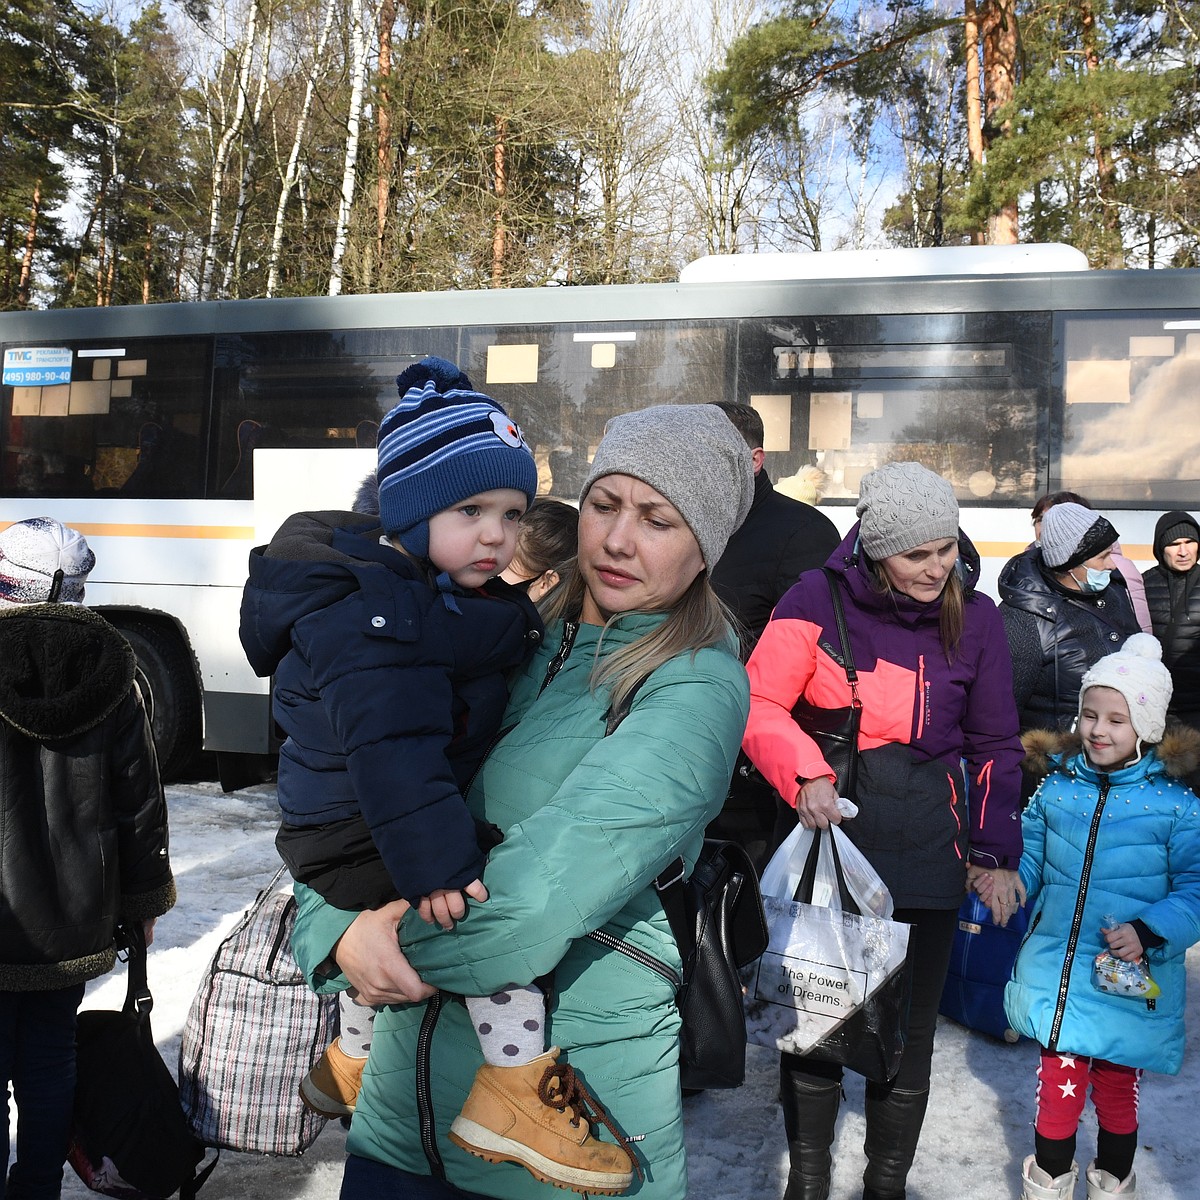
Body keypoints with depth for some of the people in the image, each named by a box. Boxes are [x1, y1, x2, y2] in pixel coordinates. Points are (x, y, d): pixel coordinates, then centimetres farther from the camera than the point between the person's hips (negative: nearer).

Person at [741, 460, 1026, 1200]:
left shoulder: (976, 618, 1)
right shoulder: (820, 598, -7)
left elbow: (997, 746, 9)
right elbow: (760, 704, -9)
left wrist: (996, 851, 4)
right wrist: (805, 771, -26)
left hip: (927, 850, 2)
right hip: (827, 832, -1)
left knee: (909, 1027, 12)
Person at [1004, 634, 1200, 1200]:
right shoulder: (1056, 786, 2)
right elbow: (1027, 864, 11)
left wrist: (1150, 933, -21)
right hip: (1057, 973, 2)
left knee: (1116, 1090, 15)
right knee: (1058, 1086, 10)